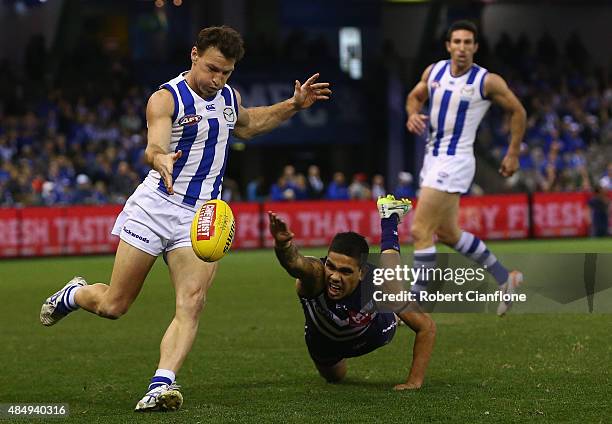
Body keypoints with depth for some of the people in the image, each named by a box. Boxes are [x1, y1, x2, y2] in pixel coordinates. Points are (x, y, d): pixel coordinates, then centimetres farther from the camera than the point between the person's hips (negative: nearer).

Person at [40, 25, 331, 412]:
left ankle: (161, 385, -29)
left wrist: (293, 106, 22)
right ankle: (74, 294, 37)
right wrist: (160, 159, -52)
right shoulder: (166, 98, -11)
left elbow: (247, 125, 34)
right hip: (155, 207, -4)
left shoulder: (228, 96, 10)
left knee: (192, 303, -19)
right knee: (113, 305, 3)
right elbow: (154, 147, -28)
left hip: (203, 216, 4)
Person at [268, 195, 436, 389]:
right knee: (334, 377, 36)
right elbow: (294, 262, -72)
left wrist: (415, 381, -33)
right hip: (323, 340, 0)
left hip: (369, 335, 0)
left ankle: (389, 217, 49)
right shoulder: (316, 276, -47)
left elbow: (426, 327, -32)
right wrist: (283, 245, -94)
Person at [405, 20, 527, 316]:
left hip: (454, 163, -8)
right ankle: (505, 280, 32)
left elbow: (517, 111, 1)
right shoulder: (434, 71, 4)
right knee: (448, 233, 17)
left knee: (420, 230, -12)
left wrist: (513, 154, 1)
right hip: (433, 158, 8)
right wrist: (413, 114, -2)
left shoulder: (487, 82, -11)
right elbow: (415, 96, 20)